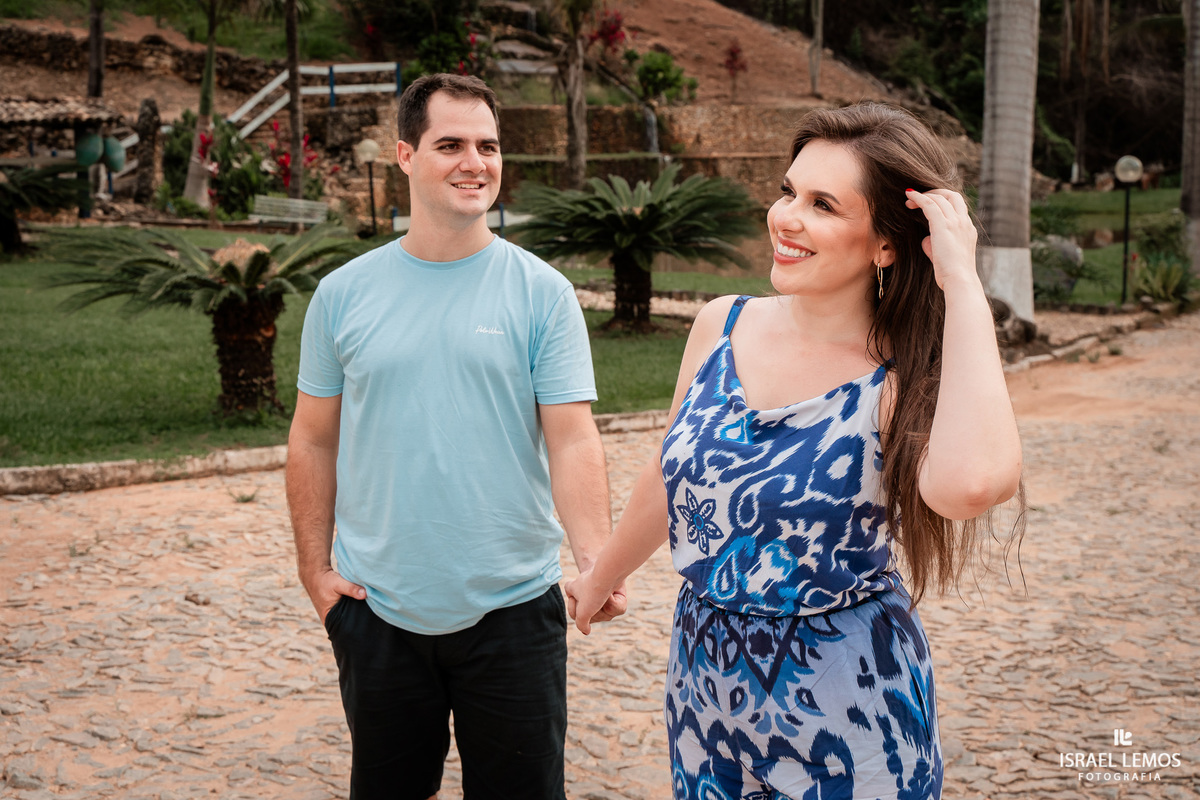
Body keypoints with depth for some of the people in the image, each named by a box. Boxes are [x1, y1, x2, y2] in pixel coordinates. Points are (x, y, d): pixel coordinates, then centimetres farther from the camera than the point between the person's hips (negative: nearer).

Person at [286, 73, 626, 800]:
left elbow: (573, 441, -10)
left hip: (513, 608, -1)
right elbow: (315, 442, 8)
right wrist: (315, 568, 3)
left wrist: (596, 560, -24)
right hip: (377, 609, 2)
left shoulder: (542, 293, -4)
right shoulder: (344, 295, 1)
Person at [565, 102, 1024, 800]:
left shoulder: (904, 380, -17)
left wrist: (961, 284, -33)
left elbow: (970, 482, -42)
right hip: (704, 683, 5)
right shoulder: (722, 327, -3)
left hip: (848, 711, -4)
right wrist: (602, 576, 27)